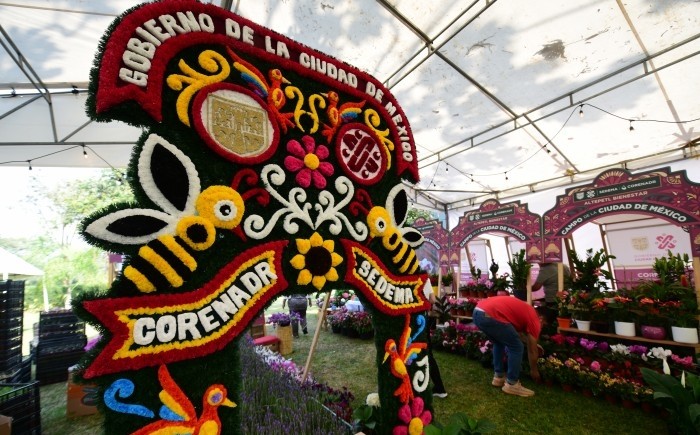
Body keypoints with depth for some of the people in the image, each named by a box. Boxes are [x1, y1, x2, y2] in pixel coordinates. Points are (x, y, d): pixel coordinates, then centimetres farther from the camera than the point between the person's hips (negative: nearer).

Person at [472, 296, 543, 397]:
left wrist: (533, 344, 57)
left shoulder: (525, 309, 34)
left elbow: (517, 330, 50)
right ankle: (512, 384, 22)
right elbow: (532, 351, 21)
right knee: (516, 348, 11)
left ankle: (498, 377, 38)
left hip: (478, 311, 9)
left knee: (499, 343, 31)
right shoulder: (534, 319, 12)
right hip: (489, 316, -9)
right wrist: (534, 370, 37)